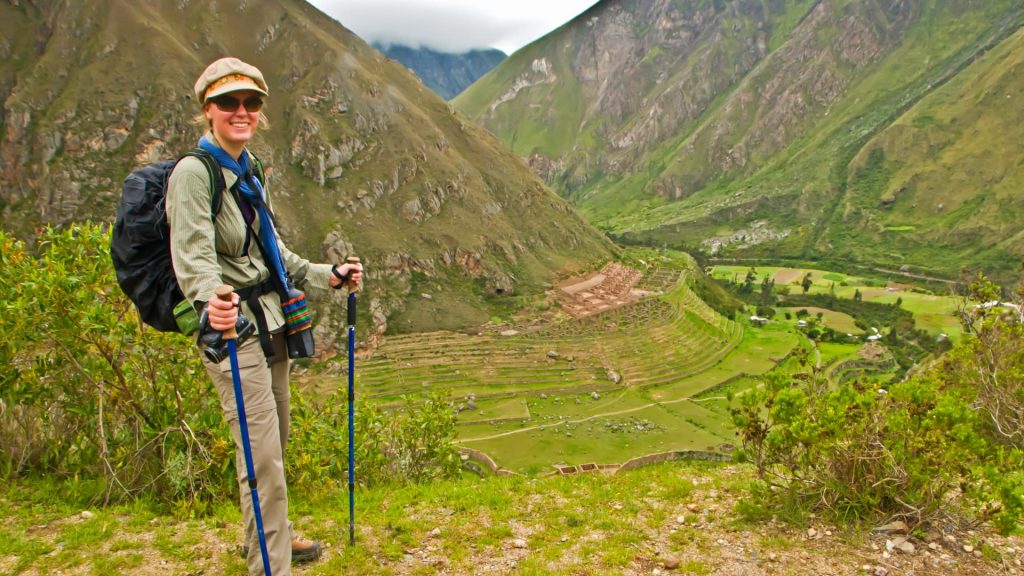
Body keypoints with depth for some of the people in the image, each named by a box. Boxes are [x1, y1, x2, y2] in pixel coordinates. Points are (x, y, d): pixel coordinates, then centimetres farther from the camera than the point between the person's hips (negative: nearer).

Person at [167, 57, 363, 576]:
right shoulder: (194, 172, -14)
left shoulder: (247, 170, 12)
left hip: (270, 320, 9)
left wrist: (327, 276, 13)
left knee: (276, 441, 20)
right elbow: (194, 256, -27)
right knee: (262, 456, -6)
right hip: (232, 327, -9)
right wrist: (210, 301, -46)